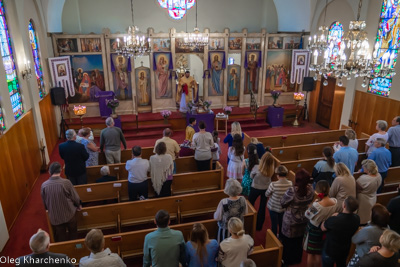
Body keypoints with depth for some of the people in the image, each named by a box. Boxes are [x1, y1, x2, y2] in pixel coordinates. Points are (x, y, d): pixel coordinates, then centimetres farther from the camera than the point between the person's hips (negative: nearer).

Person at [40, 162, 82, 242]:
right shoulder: (66, 182, -23)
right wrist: (79, 206, 11)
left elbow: (44, 202, 2)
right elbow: (75, 197, -10)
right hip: (69, 214, -2)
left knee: (60, 238, 21)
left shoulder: (44, 185, -15)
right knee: (73, 233, 24)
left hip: (54, 217, 2)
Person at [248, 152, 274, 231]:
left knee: (250, 204, 21)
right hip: (266, 189, 2)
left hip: (255, 188, -2)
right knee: (262, 207, 16)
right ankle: (259, 226, 30)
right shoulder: (271, 170, -20)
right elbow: (269, 178, -2)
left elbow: (251, 176, -10)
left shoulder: (257, 167, -28)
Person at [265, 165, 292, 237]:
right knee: (281, 223, 24)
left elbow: (267, 195, -13)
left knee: (274, 224, 17)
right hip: (284, 207, 3)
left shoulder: (273, 185, -30)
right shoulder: (290, 184, -19)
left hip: (273, 207, -3)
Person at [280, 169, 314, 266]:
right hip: (304, 221, 5)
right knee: (299, 241, 27)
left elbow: (282, 203, -19)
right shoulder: (310, 189, -19)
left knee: (288, 242, 19)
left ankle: (287, 261, 38)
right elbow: (310, 201, 0)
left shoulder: (292, 191, -33)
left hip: (291, 223, -5)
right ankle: (297, 259, 48)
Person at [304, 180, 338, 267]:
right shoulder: (335, 201, -18)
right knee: (319, 254, 26)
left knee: (310, 254, 18)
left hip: (314, 231, -5)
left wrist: (315, 202, -14)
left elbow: (307, 214, -17)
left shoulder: (316, 206, -35)